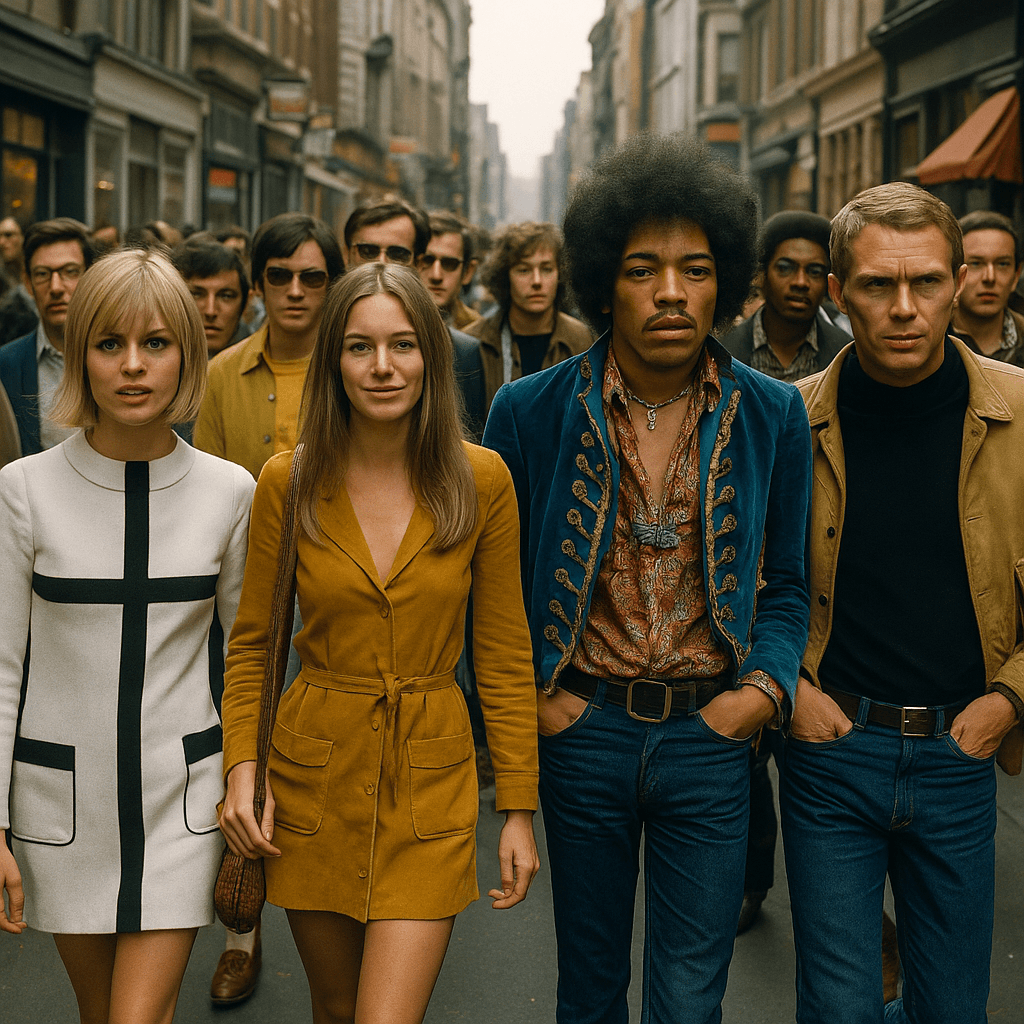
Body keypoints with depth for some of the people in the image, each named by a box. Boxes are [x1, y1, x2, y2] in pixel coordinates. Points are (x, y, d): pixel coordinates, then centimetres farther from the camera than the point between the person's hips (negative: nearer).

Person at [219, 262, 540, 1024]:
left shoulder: (481, 480, -5)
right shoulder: (289, 483, -3)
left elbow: (505, 655, 0)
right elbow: (251, 644, 6)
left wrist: (520, 809, -1)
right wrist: (241, 768, -7)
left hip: (432, 775, -1)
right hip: (314, 771, 1)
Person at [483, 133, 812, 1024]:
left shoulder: (774, 416, -2)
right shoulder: (530, 411, -5)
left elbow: (785, 582, 8)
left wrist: (767, 685, -7)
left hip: (709, 738, 0)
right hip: (581, 727, 0)